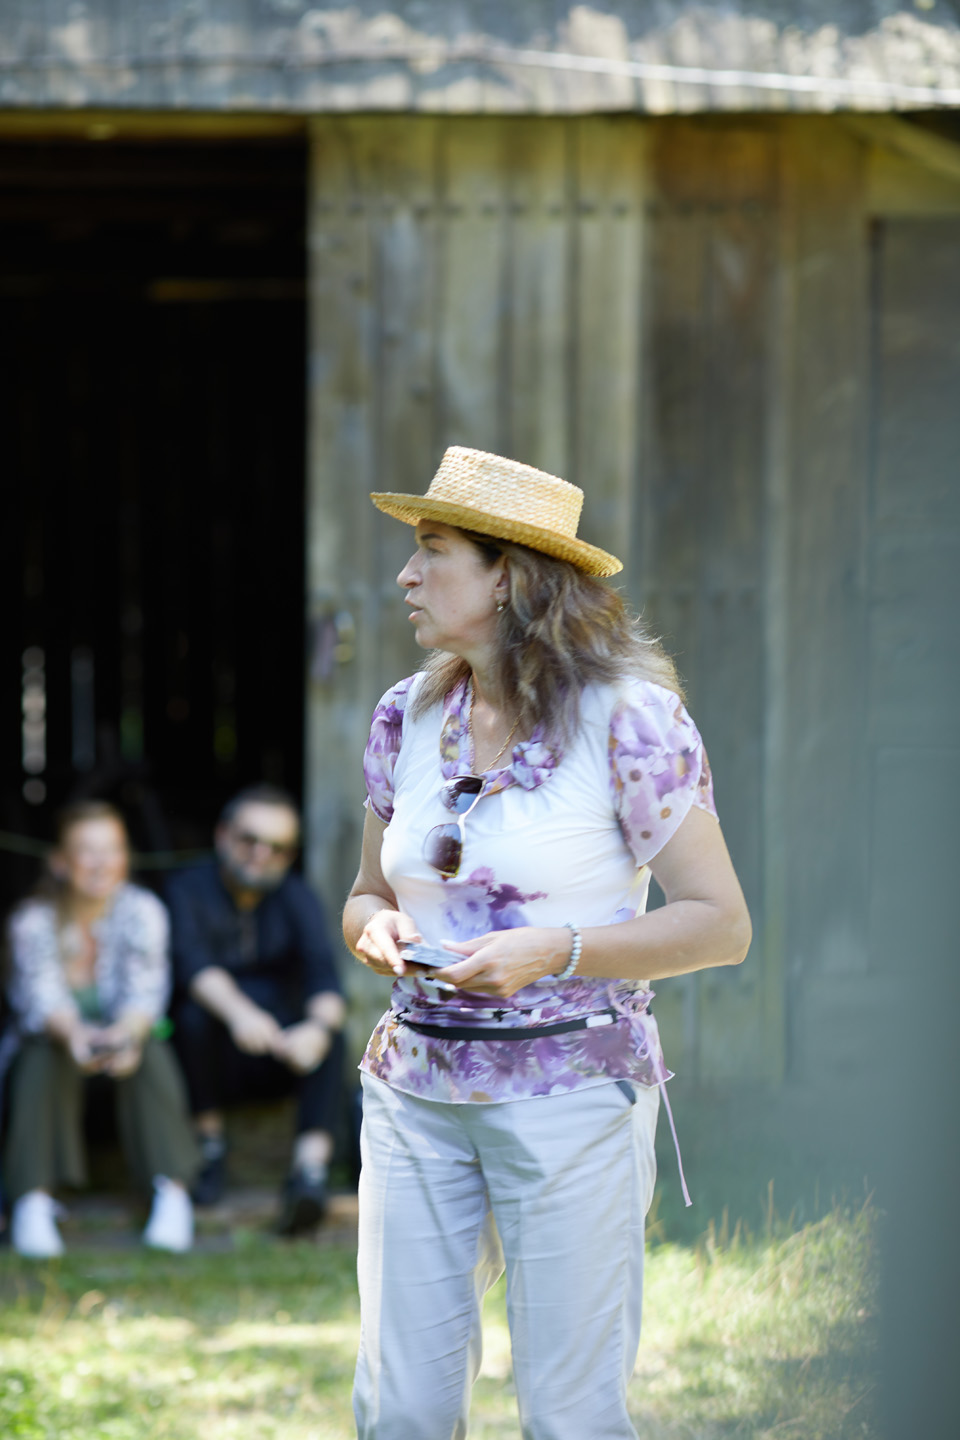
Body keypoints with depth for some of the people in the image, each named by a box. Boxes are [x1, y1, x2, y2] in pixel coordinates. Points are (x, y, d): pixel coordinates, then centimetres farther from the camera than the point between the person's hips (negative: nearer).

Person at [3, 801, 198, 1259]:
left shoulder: (141, 911, -11)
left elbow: (146, 989, -24)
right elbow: (43, 995, -27)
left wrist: (126, 1032, -49)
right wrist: (74, 1032, -52)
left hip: (126, 1035, 1)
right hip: (56, 1033, -1)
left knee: (150, 1050, -31)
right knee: (43, 1053, -33)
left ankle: (173, 1193, -37)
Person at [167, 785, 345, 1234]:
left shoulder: (296, 899, 1)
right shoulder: (190, 890, -5)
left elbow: (322, 971, -17)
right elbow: (192, 963, -26)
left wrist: (319, 1025, -42)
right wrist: (238, 1011, -48)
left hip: (277, 1061, 1)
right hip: (215, 1055, -1)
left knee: (330, 1038, -29)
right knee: (195, 1014, -33)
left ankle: (311, 1167, -43)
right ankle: (209, 1143, -14)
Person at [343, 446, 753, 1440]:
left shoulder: (628, 719, -9)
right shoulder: (406, 719, 8)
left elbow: (721, 925, -8)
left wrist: (556, 952, -19)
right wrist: (375, 928, -5)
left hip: (570, 1088, -5)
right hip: (417, 1087, 5)